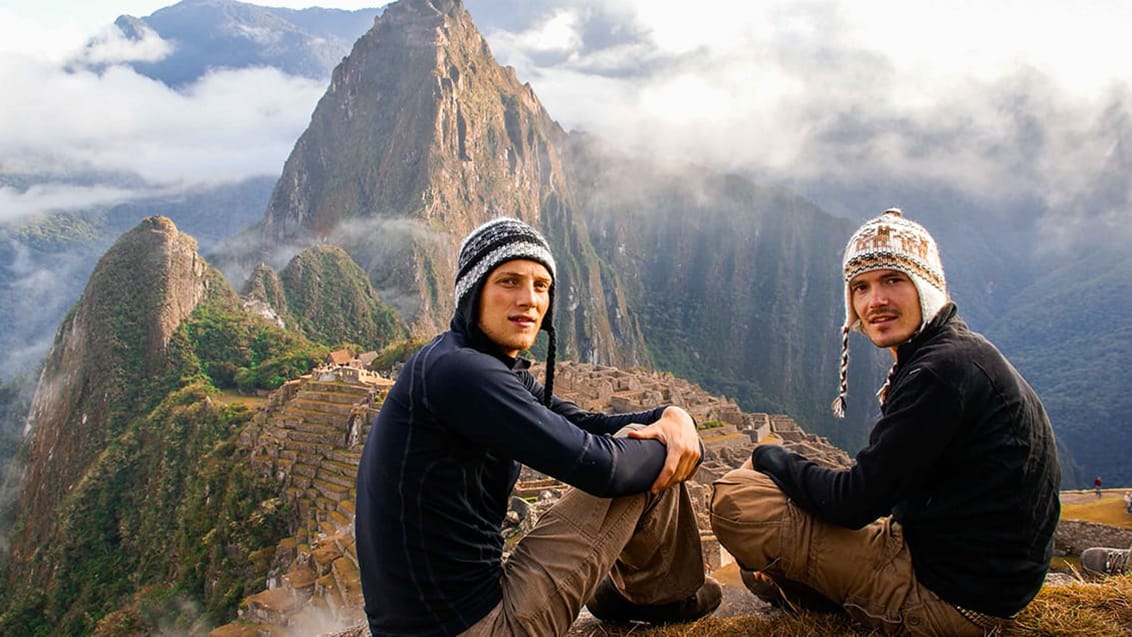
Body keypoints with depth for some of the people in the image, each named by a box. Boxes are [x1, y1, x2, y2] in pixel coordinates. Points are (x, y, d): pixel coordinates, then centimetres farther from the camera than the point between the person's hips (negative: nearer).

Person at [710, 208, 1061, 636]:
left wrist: (768, 457, -5)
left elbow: (855, 502, -22)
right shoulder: (961, 353, 10)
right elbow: (882, 489, 11)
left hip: (949, 600, -10)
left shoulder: (943, 370, -23)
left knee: (735, 497, -13)